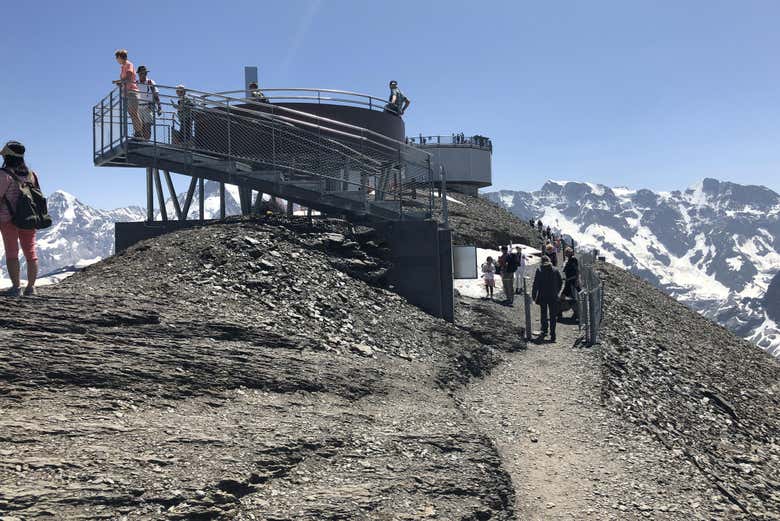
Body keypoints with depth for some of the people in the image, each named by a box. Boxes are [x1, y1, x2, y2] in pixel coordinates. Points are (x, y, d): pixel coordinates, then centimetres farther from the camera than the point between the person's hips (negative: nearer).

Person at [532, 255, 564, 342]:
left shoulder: (539, 270, -7)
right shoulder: (555, 271, 0)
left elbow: (536, 284, -8)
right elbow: (561, 283, 6)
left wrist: (533, 295, 0)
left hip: (543, 296, -1)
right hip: (553, 297, 1)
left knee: (544, 315, 14)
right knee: (553, 316, 6)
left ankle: (544, 331, 6)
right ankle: (552, 335, 3)